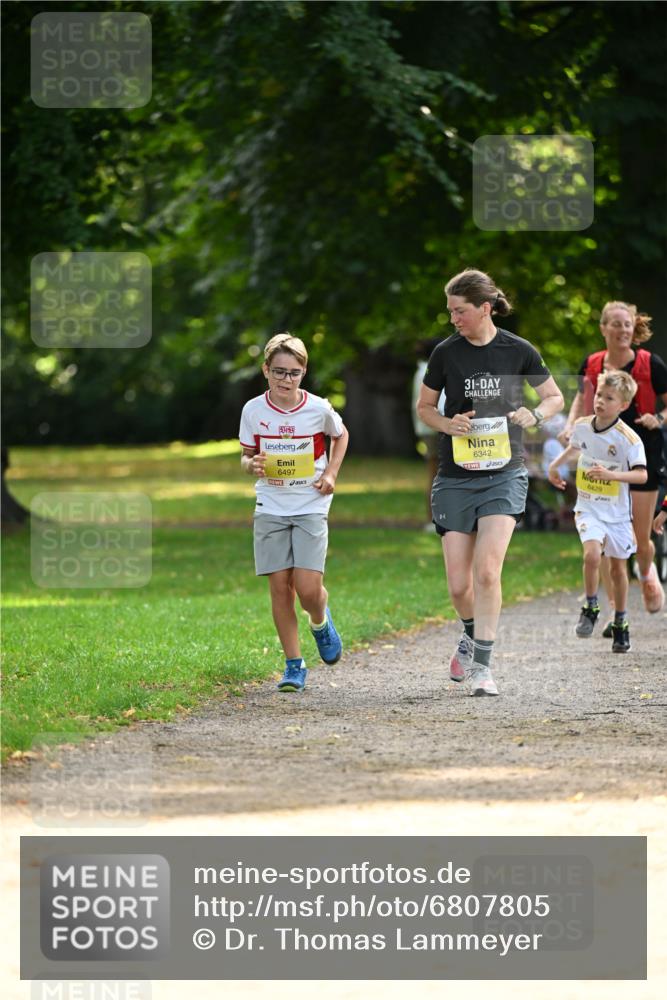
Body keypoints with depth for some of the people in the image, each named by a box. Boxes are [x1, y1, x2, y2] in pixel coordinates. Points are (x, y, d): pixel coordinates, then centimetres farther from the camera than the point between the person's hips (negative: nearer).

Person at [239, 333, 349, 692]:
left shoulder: (319, 409, -6)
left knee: (308, 588, -12)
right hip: (271, 509, 2)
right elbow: (246, 457, 8)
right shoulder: (253, 410, -4)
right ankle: (293, 666, 8)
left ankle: (320, 622, 25)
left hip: (310, 507, -1)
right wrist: (252, 465, -15)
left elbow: (341, 435, 15)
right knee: (280, 586, -2)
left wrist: (331, 473, 2)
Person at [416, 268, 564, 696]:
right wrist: (449, 425, -9)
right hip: (456, 478, 2)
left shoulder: (518, 351, -3)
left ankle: (481, 665, -12)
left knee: (486, 569, -19)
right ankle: (472, 636, 32)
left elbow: (555, 396, 11)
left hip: (505, 473, -2)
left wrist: (535, 415, -11)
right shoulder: (446, 353, 0)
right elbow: (424, 407, 12)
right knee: (459, 585, 0)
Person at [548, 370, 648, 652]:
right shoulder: (582, 426, -2)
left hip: (617, 512, -1)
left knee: (617, 567, 11)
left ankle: (620, 624, 27)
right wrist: (555, 464, 19)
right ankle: (590, 609, -2)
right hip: (588, 509, 2)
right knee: (592, 555, -23)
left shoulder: (628, 438, -17)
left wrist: (612, 475, -36)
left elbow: (642, 475, -24)